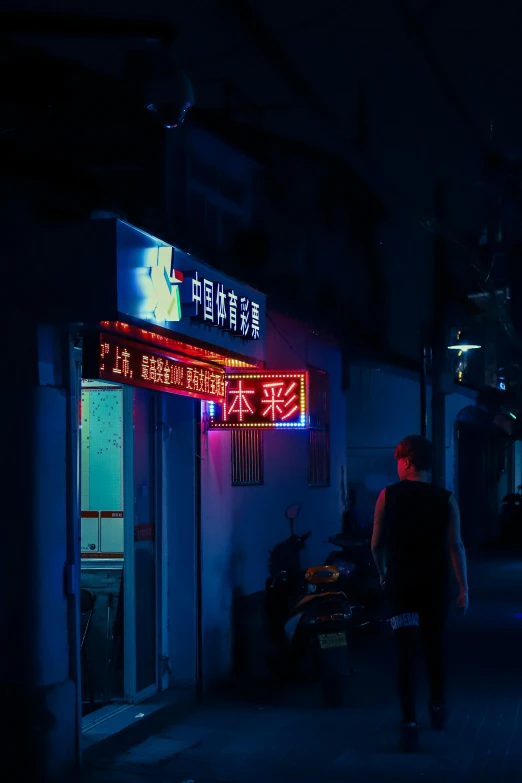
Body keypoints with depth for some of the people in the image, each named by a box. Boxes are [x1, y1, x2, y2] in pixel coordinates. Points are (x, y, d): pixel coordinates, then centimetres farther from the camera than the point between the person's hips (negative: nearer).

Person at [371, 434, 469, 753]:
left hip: (400, 584, -1)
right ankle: (438, 707, 34)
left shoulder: (388, 496, -5)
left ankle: (410, 723, -10)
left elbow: (376, 543, -2)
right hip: (436, 585, 1)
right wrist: (464, 588, -6)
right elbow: (455, 546, -10)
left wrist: (382, 572, 16)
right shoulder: (445, 499, -5)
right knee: (435, 645, 19)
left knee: (406, 651, -1)